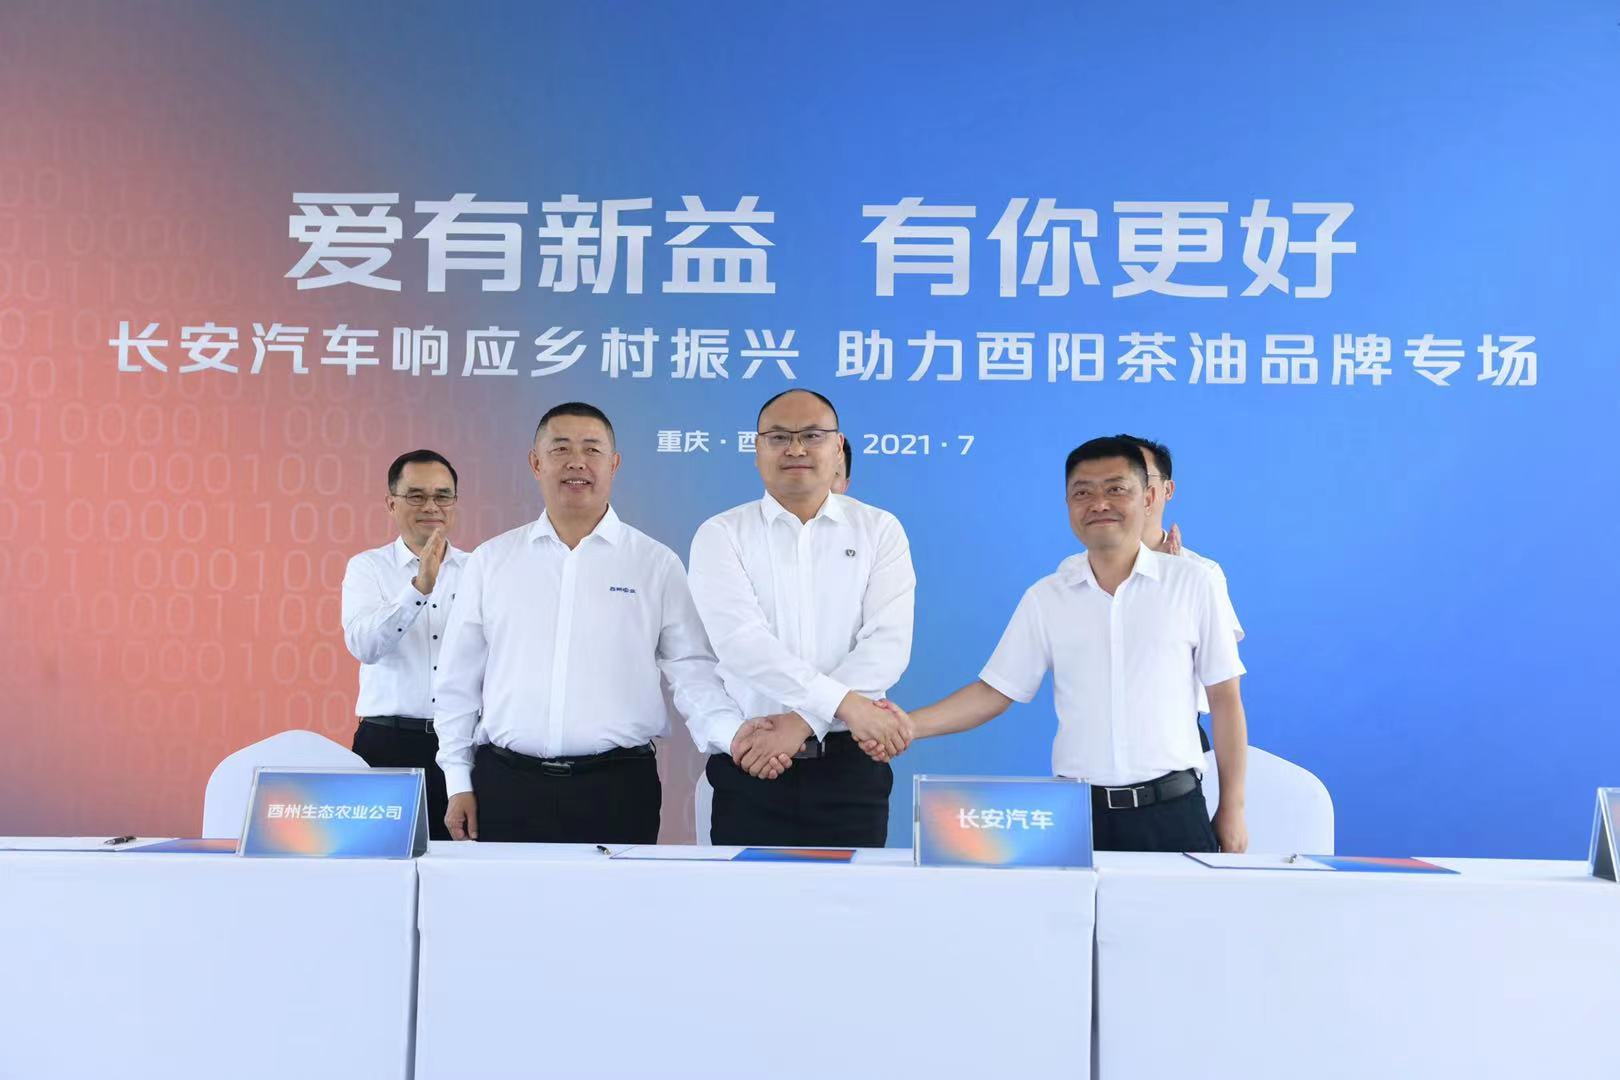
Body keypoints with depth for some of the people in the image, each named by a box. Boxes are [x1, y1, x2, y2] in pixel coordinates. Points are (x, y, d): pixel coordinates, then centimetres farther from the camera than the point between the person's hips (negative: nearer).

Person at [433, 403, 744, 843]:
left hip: (618, 788, -1)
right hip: (505, 785, 1)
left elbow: (690, 670, 0)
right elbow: (459, 679, 11)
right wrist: (458, 782, 8)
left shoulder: (657, 564, 4)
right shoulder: (491, 560, 8)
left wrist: (736, 735, -17)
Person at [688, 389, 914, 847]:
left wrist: (803, 721, -17)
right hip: (749, 766, 0)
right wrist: (845, 704, -21)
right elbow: (741, 642, -14)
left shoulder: (880, 530, 4)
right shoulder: (721, 535, 1)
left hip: (850, 766, 1)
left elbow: (887, 645, -8)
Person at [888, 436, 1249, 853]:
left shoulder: (1191, 583, 0)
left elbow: (1224, 700, 3)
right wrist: (909, 725, -9)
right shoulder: (1045, 598, 4)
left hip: (1172, 812, -1)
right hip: (1078, 813, 1)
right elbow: (995, 691, 5)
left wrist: (1233, 810, 1)